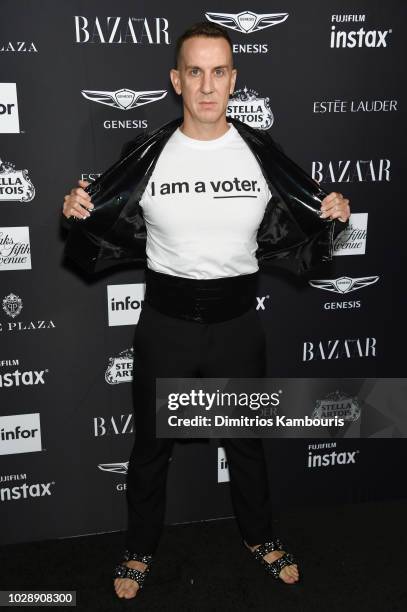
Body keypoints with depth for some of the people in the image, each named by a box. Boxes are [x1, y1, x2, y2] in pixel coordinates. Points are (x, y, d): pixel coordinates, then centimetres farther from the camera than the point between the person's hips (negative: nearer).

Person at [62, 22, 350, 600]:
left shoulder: (261, 154, -5)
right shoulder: (146, 155, -7)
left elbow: (287, 242, 4)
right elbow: (114, 243, 0)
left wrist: (329, 222, -13)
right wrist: (81, 217, -19)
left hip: (237, 322, 1)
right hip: (165, 323, 0)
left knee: (247, 439, 20)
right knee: (152, 444, 16)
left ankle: (258, 535, 48)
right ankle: (140, 550, 43)